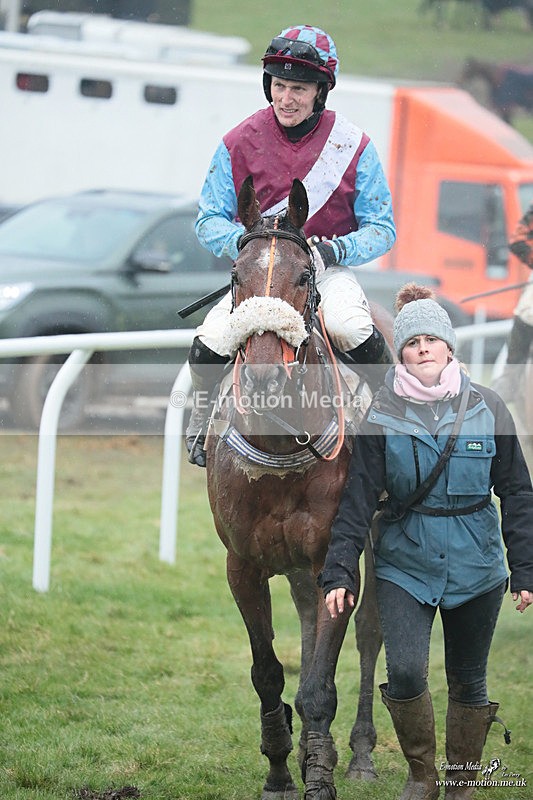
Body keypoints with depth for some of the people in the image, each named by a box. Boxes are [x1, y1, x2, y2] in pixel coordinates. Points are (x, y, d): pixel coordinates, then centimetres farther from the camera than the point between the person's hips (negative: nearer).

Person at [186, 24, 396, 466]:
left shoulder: (352, 145, -5)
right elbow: (209, 219, 3)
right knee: (208, 347, -22)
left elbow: (381, 228, -1)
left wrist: (335, 250, -20)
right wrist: (244, 241, -19)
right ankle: (201, 423, 11)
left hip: (329, 273, -1)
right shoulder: (240, 143, -2)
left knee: (350, 328, -34)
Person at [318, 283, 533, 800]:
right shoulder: (383, 416, -3)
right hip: (405, 565, -1)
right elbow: (357, 499, -4)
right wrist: (339, 572, -11)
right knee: (405, 672, -15)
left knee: (468, 681, 8)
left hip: (476, 568, 1)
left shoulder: (487, 409, -1)